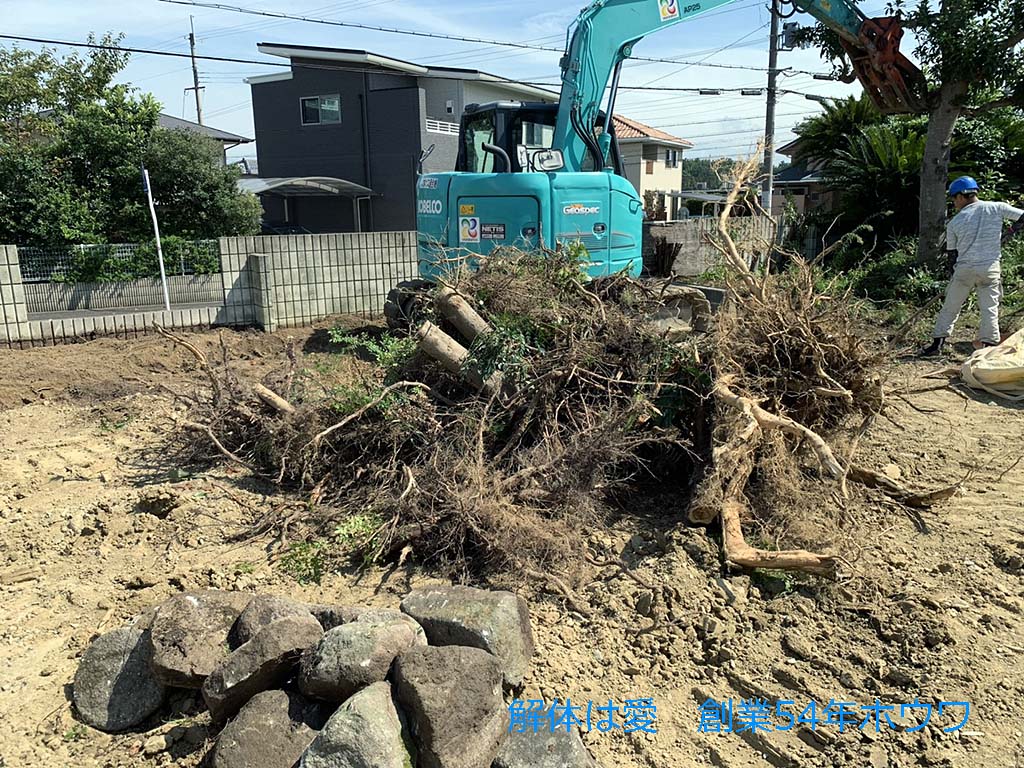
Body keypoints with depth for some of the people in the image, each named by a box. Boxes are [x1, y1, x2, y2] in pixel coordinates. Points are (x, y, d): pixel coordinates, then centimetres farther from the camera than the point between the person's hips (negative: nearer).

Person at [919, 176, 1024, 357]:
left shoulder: (954, 222, 1)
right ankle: (990, 347, 5)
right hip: (990, 269, 1)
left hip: (964, 270, 0)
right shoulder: (997, 208, -1)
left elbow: (951, 253, 6)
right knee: (990, 310, 6)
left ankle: (937, 344, 12)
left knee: (950, 308, 9)